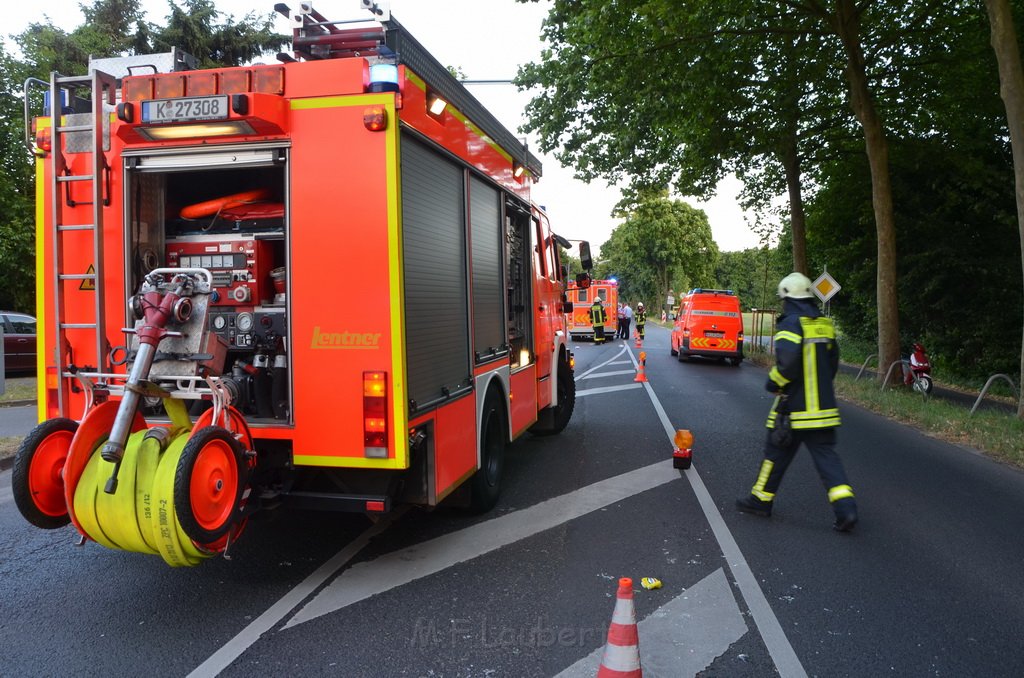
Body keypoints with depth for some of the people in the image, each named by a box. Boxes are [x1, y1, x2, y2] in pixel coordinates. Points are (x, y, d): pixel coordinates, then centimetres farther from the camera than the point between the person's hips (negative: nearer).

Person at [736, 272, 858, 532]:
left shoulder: (791, 323, -14)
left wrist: (774, 383, -9)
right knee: (826, 455, 7)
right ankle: (846, 507, -5)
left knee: (776, 452, 8)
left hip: (795, 406, -6)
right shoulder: (825, 325, 10)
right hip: (823, 406, 6)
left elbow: (787, 362, -26)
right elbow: (832, 362, 18)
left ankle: (761, 499, 22)